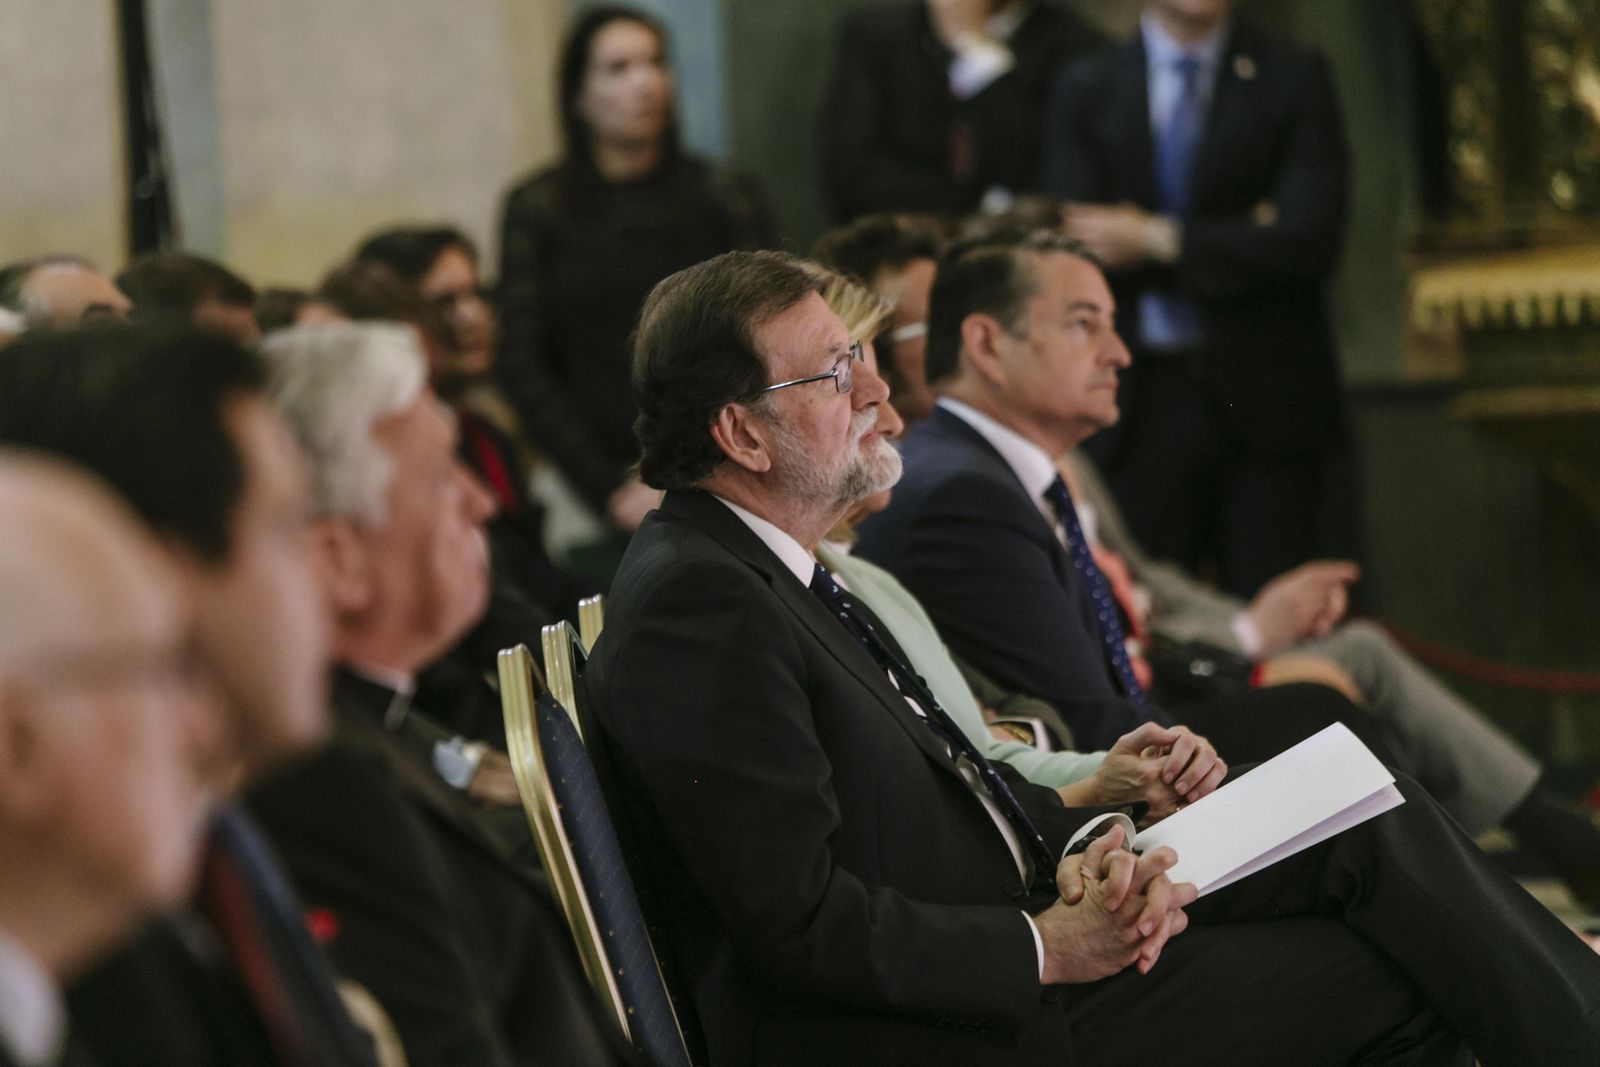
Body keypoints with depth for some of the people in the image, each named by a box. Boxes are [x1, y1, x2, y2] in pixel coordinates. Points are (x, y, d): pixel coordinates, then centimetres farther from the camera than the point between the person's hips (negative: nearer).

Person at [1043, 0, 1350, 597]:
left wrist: (1160, 241, -9)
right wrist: (1237, 241, -9)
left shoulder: (1294, 78, 5)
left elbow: (1311, 242, -7)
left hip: (1264, 403, -1)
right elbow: (1075, 253, -2)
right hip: (1139, 405, 1)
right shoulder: (1085, 90, 9)